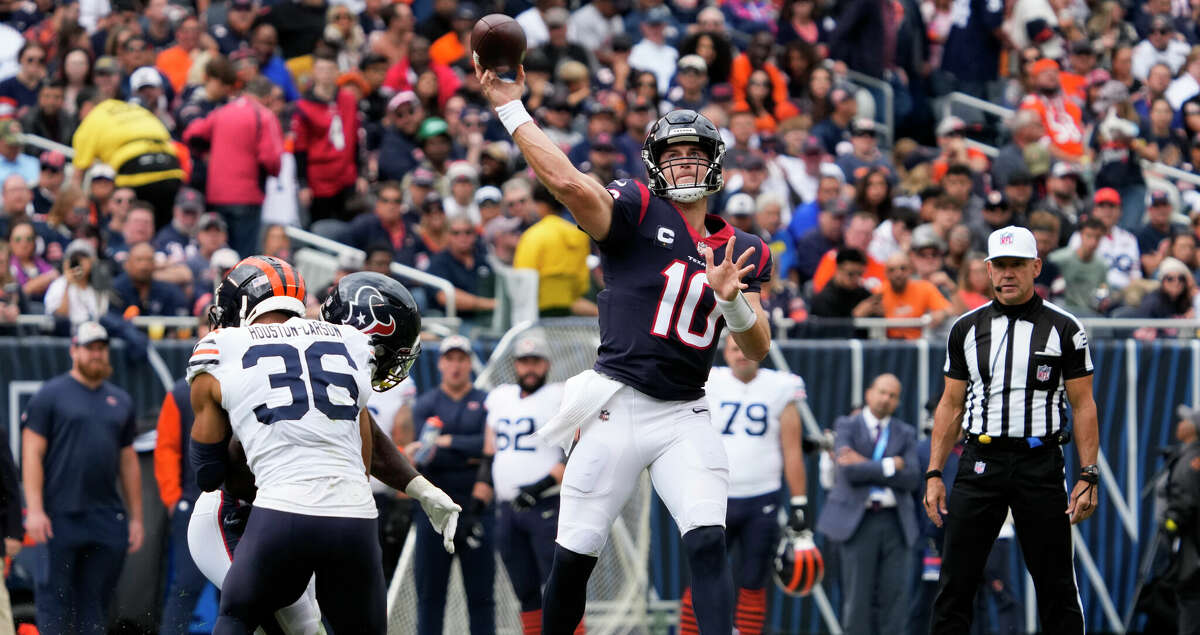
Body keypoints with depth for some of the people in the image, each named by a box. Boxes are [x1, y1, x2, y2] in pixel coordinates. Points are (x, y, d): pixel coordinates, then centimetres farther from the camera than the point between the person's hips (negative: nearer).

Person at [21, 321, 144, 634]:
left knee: (95, 602, 4)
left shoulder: (120, 400, 17)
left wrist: (136, 517, 15)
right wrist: (35, 511, -13)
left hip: (107, 520, 4)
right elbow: (32, 454, -3)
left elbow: (128, 461, 20)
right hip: (59, 515, -4)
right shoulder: (50, 395, 2)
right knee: (54, 598, -5)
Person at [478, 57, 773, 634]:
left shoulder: (742, 252, 12)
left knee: (707, 544, -15)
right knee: (574, 558, 1)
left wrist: (733, 300, -13)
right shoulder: (638, 212, -2)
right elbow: (568, 182, -21)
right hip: (618, 407, -3)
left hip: (686, 418, 3)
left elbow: (757, 349, 8)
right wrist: (509, 107, -24)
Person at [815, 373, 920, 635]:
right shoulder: (847, 426, 6)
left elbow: (912, 479, -2)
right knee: (857, 597, -4)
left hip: (894, 522, 2)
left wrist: (867, 466, -9)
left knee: (895, 594, -3)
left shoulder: (905, 434, 13)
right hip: (858, 519, -2)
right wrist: (890, 466, -8)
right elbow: (849, 470, -11)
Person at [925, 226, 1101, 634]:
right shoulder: (967, 329, 9)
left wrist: (1088, 477, -8)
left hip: (1040, 465, -2)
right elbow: (951, 405, 13)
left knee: (1056, 586, 0)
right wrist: (934, 473, 6)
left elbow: (1083, 406, 0)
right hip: (980, 462, 2)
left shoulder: (1064, 329, 1)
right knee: (955, 584, -1)